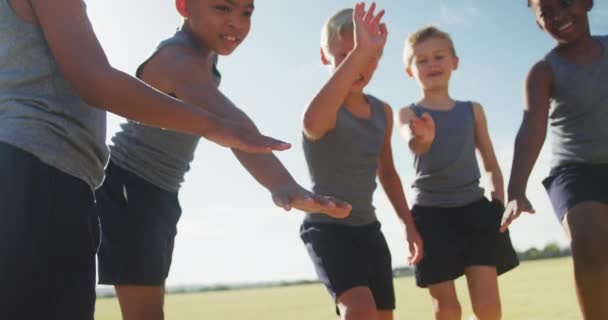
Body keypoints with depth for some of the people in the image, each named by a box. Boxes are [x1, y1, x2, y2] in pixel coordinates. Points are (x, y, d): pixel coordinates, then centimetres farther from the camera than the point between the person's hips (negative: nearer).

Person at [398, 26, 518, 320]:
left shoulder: (473, 110, 11)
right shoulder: (409, 113, 2)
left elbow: (491, 165, 16)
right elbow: (414, 144, -22)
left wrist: (498, 201, 0)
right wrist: (422, 138, -46)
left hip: (474, 208, 2)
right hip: (431, 213, -2)